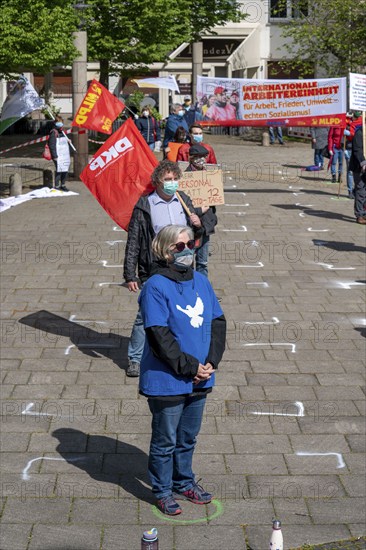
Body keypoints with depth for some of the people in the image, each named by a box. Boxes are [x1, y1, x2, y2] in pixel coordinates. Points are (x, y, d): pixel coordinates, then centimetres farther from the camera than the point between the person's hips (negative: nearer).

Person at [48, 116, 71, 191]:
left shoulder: (62, 132, 18)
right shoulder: (54, 133, -8)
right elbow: (51, 145, -13)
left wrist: (68, 155, 22)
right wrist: (54, 156, -18)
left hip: (65, 156, 8)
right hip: (58, 156, -8)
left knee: (65, 170, 11)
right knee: (59, 170, -10)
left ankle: (63, 185, 23)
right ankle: (57, 186, -3)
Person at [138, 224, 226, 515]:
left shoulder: (201, 281, 5)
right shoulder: (156, 287, -15)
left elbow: (218, 322, 6)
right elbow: (159, 337, -19)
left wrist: (211, 362, -7)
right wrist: (190, 367, -18)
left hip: (200, 380, 6)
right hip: (167, 380, -6)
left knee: (188, 438, 21)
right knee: (165, 441, 10)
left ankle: (184, 483, 40)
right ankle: (163, 491, 28)